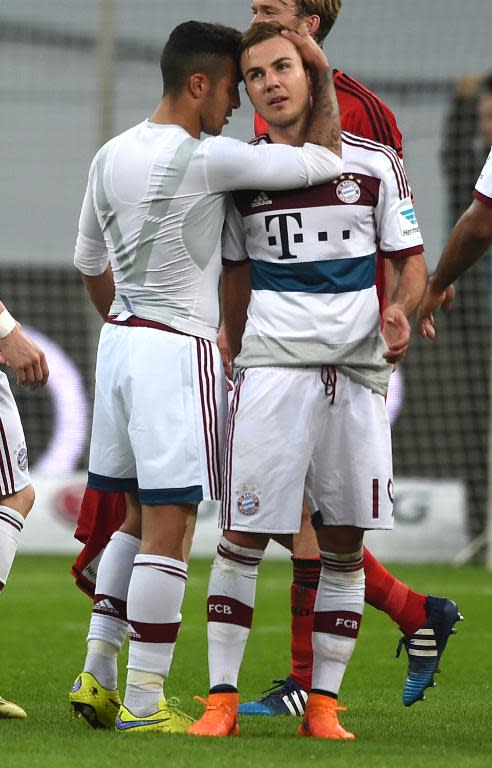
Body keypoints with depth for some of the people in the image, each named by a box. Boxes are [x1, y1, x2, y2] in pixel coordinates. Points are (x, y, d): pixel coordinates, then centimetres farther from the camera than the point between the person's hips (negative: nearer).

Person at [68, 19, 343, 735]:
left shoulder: (110, 157, 8)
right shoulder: (207, 159, -15)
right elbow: (323, 159, -11)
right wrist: (323, 74, 1)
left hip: (120, 340, 8)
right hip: (179, 349, -8)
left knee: (139, 518, 17)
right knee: (168, 530, -5)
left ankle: (96, 677, 16)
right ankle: (142, 703, -4)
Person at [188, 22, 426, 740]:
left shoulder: (375, 162, 6)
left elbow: (411, 258, 10)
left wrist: (401, 307, -10)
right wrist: (234, 354, 13)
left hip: (358, 364, 1)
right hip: (272, 364, 0)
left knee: (345, 541, 2)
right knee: (243, 533, -6)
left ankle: (323, 703, 8)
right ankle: (222, 698, 0)